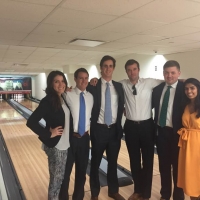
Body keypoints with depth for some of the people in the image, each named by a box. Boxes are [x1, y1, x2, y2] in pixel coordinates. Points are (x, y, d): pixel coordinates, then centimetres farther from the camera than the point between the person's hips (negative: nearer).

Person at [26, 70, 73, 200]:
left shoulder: (65, 99, 4)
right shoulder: (47, 101, -18)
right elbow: (31, 122, -23)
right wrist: (49, 134, -17)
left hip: (65, 144, 7)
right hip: (55, 145, -7)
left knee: (61, 176, 20)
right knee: (56, 177, 7)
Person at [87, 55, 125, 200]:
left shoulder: (119, 86, 5)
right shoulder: (92, 86, -7)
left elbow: (121, 107, 12)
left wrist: (119, 125, 6)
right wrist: (92, 125, -7)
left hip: (115, 129, 3)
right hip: (99, 129, -3)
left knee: (113, 162, 17)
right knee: (95, 162, 11)